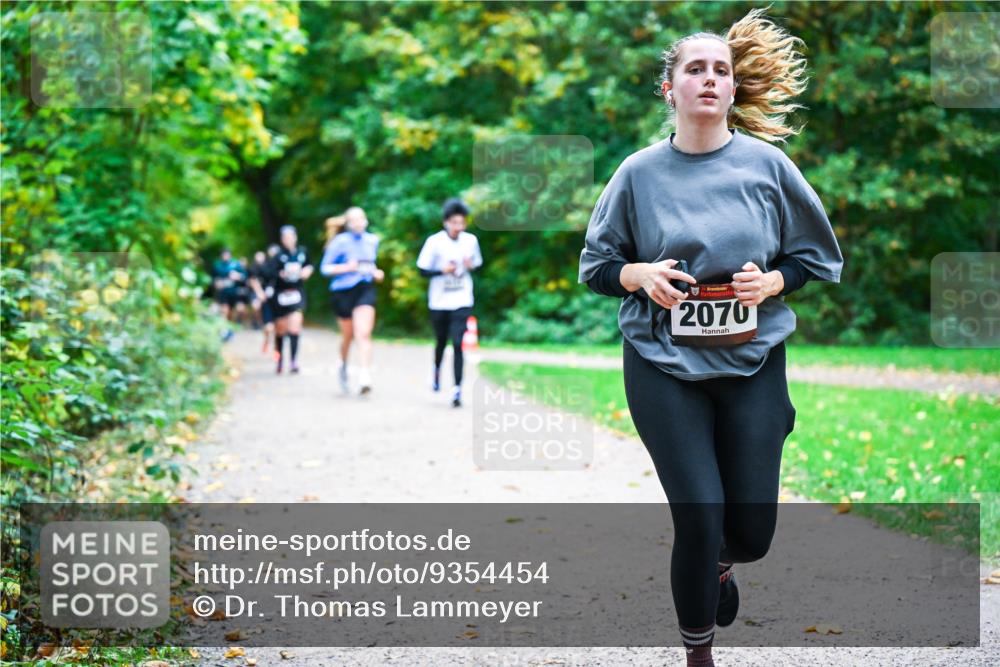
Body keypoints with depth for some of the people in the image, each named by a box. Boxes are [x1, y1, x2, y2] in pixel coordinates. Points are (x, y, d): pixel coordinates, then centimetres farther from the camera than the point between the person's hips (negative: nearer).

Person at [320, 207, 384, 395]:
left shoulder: (372, 240, 7)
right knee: (348, 335, 13)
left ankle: (364, 377, -23)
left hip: (365, 290, 2)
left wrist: (376, 272, 4)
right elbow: (325, 268, -6)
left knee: (364, 334, -15)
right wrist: (346, 268, -20)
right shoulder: (340, 242, -8)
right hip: (343, 291, -2)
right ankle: (343, 365, 44)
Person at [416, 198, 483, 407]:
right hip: (439, 301, 0)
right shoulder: (435, 241, -10)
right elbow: (423, 270, -6)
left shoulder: (471, 240, -3)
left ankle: (457, 388, -11)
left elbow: (478, 263, 13)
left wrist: (471, 265, -10)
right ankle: (437, 370, 49)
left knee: (457, 344, -12)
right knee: (441, 341, 17)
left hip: (462, 302, 0)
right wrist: (443, 270, -22)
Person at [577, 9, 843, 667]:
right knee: (700, 517, -8)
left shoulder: (768, 164, 1)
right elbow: (595, 266, 9)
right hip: (664, 364, -1)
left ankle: (720, 563, 40)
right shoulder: (639, 173, 1)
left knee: (752, 530, 2)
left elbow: (819, 260, 9)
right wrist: (639, 274, -12)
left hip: (754, 363, 1)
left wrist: (772, 281, -11)